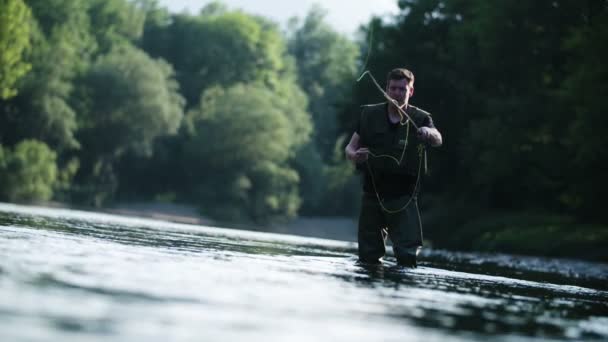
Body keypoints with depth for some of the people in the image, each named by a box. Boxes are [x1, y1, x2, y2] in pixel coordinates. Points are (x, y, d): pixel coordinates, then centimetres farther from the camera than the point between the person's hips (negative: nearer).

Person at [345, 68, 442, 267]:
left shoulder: (420, 119, -3)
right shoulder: (370, 115, 4)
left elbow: (438, 140, -23)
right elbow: (349, 148, 5)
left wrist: (429, 133, -48)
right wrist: (355, 156, -20)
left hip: (404, 198, -2)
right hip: (372, 194, 2)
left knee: (408, 258, -12)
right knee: (368, 259, 5)